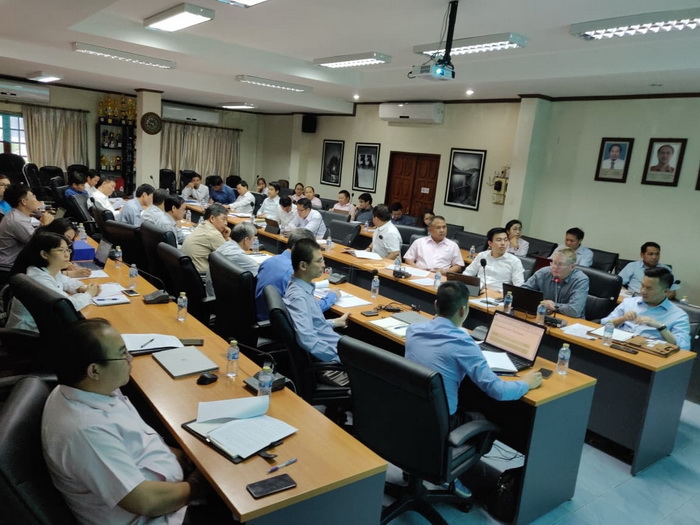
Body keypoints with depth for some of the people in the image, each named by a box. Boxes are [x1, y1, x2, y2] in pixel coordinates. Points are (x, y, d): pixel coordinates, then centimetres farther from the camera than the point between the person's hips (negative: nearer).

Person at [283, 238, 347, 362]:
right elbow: (308, 341, -32)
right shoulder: (298, 297, -24)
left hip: (335, 346, 9)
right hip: (332, 355, -9)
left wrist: (336, 322, 27)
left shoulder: (302, 289, 6)